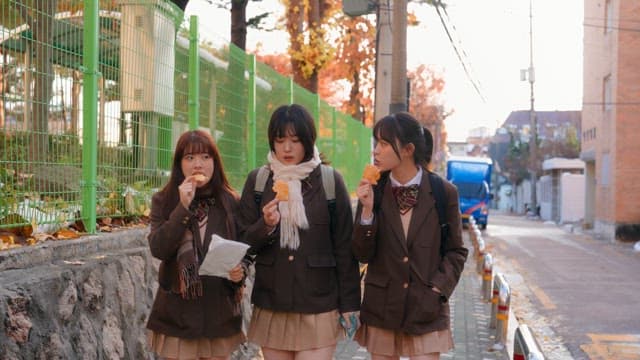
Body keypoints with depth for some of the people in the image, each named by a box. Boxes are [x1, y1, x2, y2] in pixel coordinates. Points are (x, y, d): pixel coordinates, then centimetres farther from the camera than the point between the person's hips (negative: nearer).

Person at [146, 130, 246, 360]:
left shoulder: (230, 202, 3)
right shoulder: (163, 201, 0)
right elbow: (158, 249, -13)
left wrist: (240, 272, -12)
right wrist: (183, 207, -18)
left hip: (219, 312, 2)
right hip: (177, 313, -1)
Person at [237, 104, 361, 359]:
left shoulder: (330, 180, 0)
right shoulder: (257, 180, 5)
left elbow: (344, 246, 1)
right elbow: (244, 243, 5)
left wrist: (349, 304, 0)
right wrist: (265, 226, -15)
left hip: (318, 307, -2)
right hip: (271, 307, 2)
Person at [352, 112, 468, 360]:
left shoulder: (443, 192, -5)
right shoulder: (373, 191, -1)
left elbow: (456, 251, 4)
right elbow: (363, 255, -1)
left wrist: (438, 289, -10)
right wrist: (367, 210, -14)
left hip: (426, 311, -2)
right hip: (381, 310, 2)